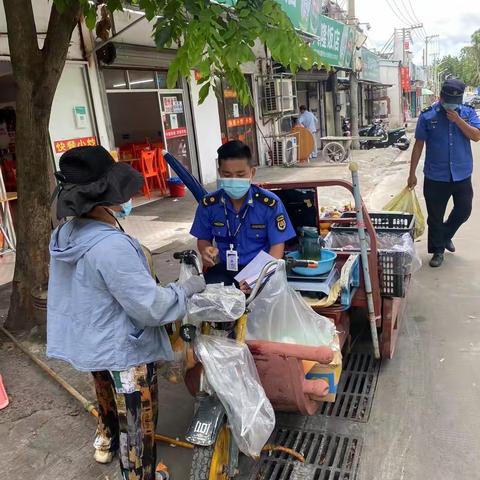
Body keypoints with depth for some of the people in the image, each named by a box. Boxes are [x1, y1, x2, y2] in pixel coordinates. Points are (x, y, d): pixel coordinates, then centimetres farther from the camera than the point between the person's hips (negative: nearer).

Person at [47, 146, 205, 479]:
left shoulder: (66, 233, -6)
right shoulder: (112, 246, -34)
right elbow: (152, 308, -29)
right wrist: (188, 288, -14)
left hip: (90, 342, 9)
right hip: (124, 350, -9)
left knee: (110, 399, 35)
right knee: (137, 425, 14)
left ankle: (106, 443, 60)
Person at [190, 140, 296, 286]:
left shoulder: (270, 203, -11)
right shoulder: (208, 204, -3)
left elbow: (277, 245, -8)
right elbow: (203, 239, 12)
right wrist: (206, 250, -13)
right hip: (226, 268, 2)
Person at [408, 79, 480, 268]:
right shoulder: (427, 116, -5)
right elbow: (419, 145, -1)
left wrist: (458, 120, -20)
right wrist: (412, 173, -2)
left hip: (462, 175, 2)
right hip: (435, 176, -2)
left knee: (464, 210, 14)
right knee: (435, 216, 6)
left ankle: (445, 235, 41)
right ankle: (438, 250, 23)